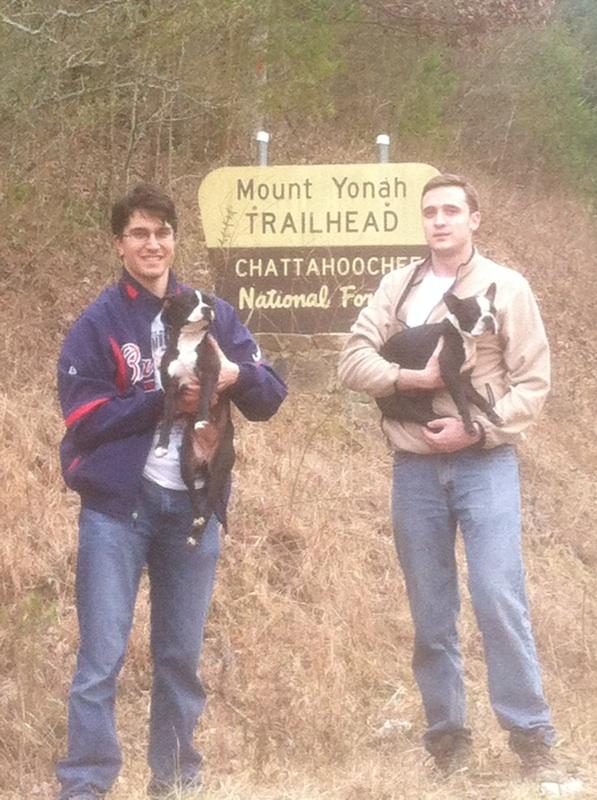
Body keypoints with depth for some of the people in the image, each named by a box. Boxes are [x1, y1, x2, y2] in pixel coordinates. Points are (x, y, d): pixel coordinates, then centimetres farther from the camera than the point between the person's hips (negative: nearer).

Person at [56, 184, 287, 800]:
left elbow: (270, 398, 6)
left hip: (193, 506, 4)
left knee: (181, 655, 11)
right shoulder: (98, 324, -1)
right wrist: (164, 401, -18)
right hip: (116, 506, -3)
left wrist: (236, 375, -16)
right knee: (102, 655, -6)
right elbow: (83, 418, -9)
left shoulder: (213, 316, 9)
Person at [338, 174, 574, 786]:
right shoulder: (397, 287, 8)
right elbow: (353, 360, 0)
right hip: (414, 469, 3)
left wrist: (476, 427, -15)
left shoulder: (506, 287, 1)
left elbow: (533, 383, -2)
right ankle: (446, 737, 15)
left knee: (499, 600, -12)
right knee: (430, 611, 7)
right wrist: (411, 378, -16)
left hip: (485, 465, -3)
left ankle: (531, 737, -4)